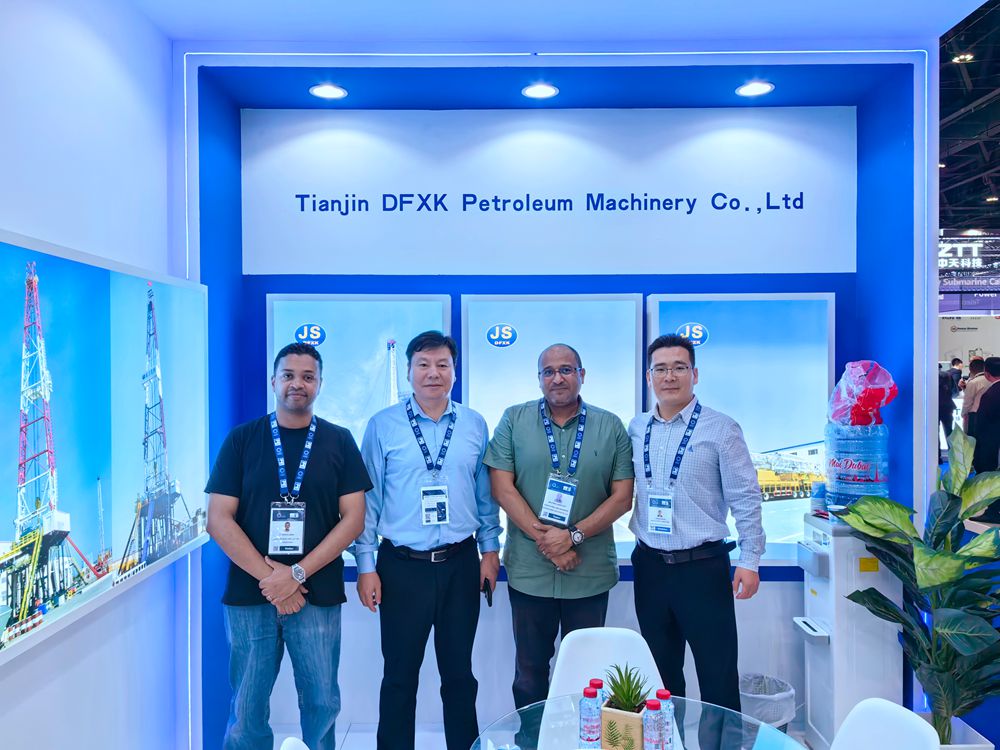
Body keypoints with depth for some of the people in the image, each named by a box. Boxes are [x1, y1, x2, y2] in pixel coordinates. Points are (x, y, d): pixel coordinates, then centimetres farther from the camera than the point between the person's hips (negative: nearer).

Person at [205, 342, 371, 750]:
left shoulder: (339, 441, 4)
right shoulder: (241, 439, 4)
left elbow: (353, 518, -1)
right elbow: (219, 520, -2)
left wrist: (298, 573, -11)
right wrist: (269, 575, -12)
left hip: (317, 596, 0)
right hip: (249, 594, 0)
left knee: (321, 705, 6)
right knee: (246, 711, 9)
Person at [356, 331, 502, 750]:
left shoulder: (475, 425, 5)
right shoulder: (383, 425, -2)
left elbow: (486, 495, 10)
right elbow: (368, 499, -2)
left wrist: (490, 550, 6)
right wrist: (365, 565, -4)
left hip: (461, 565, 2)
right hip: (402, 566, -2)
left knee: (459, 672, 14)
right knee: (400, 675, 9)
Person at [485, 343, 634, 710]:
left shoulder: (611, 427, 2)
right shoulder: (514, 420, 1)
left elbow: (622, 497, -2)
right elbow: (502, 488, -5)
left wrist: (573, 535, -13)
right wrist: (544, 540, -12)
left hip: (591, 573, 0)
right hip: (528, 572, 0)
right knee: (529, 670, 13)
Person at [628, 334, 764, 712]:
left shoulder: (720, 429, -7)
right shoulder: (636, 429, 5)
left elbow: (745, 497, -6)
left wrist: (749, 560, -8)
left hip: (702, 566, -4)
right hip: (649, 565, 4)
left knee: (718, 675, 2)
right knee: (662, 672, 17)